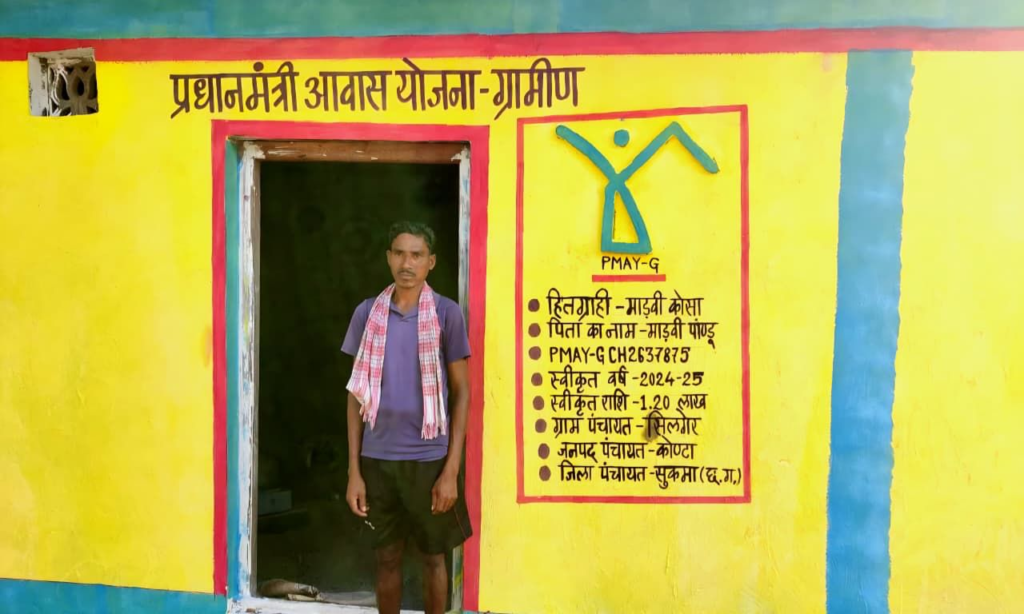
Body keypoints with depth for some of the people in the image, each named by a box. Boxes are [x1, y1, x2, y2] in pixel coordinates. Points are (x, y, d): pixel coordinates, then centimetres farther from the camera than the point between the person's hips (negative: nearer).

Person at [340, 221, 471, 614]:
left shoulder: (447, 313, -4)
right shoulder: (367, 313, 2)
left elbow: (460, 393, -2)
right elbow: (357, 395, 6)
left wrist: (451, 471, -8)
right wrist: (354, 471, 2)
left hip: (429, 458, -2)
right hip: (377, 458, 2)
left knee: (434, 557, 11)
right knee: (387, 558, 12)